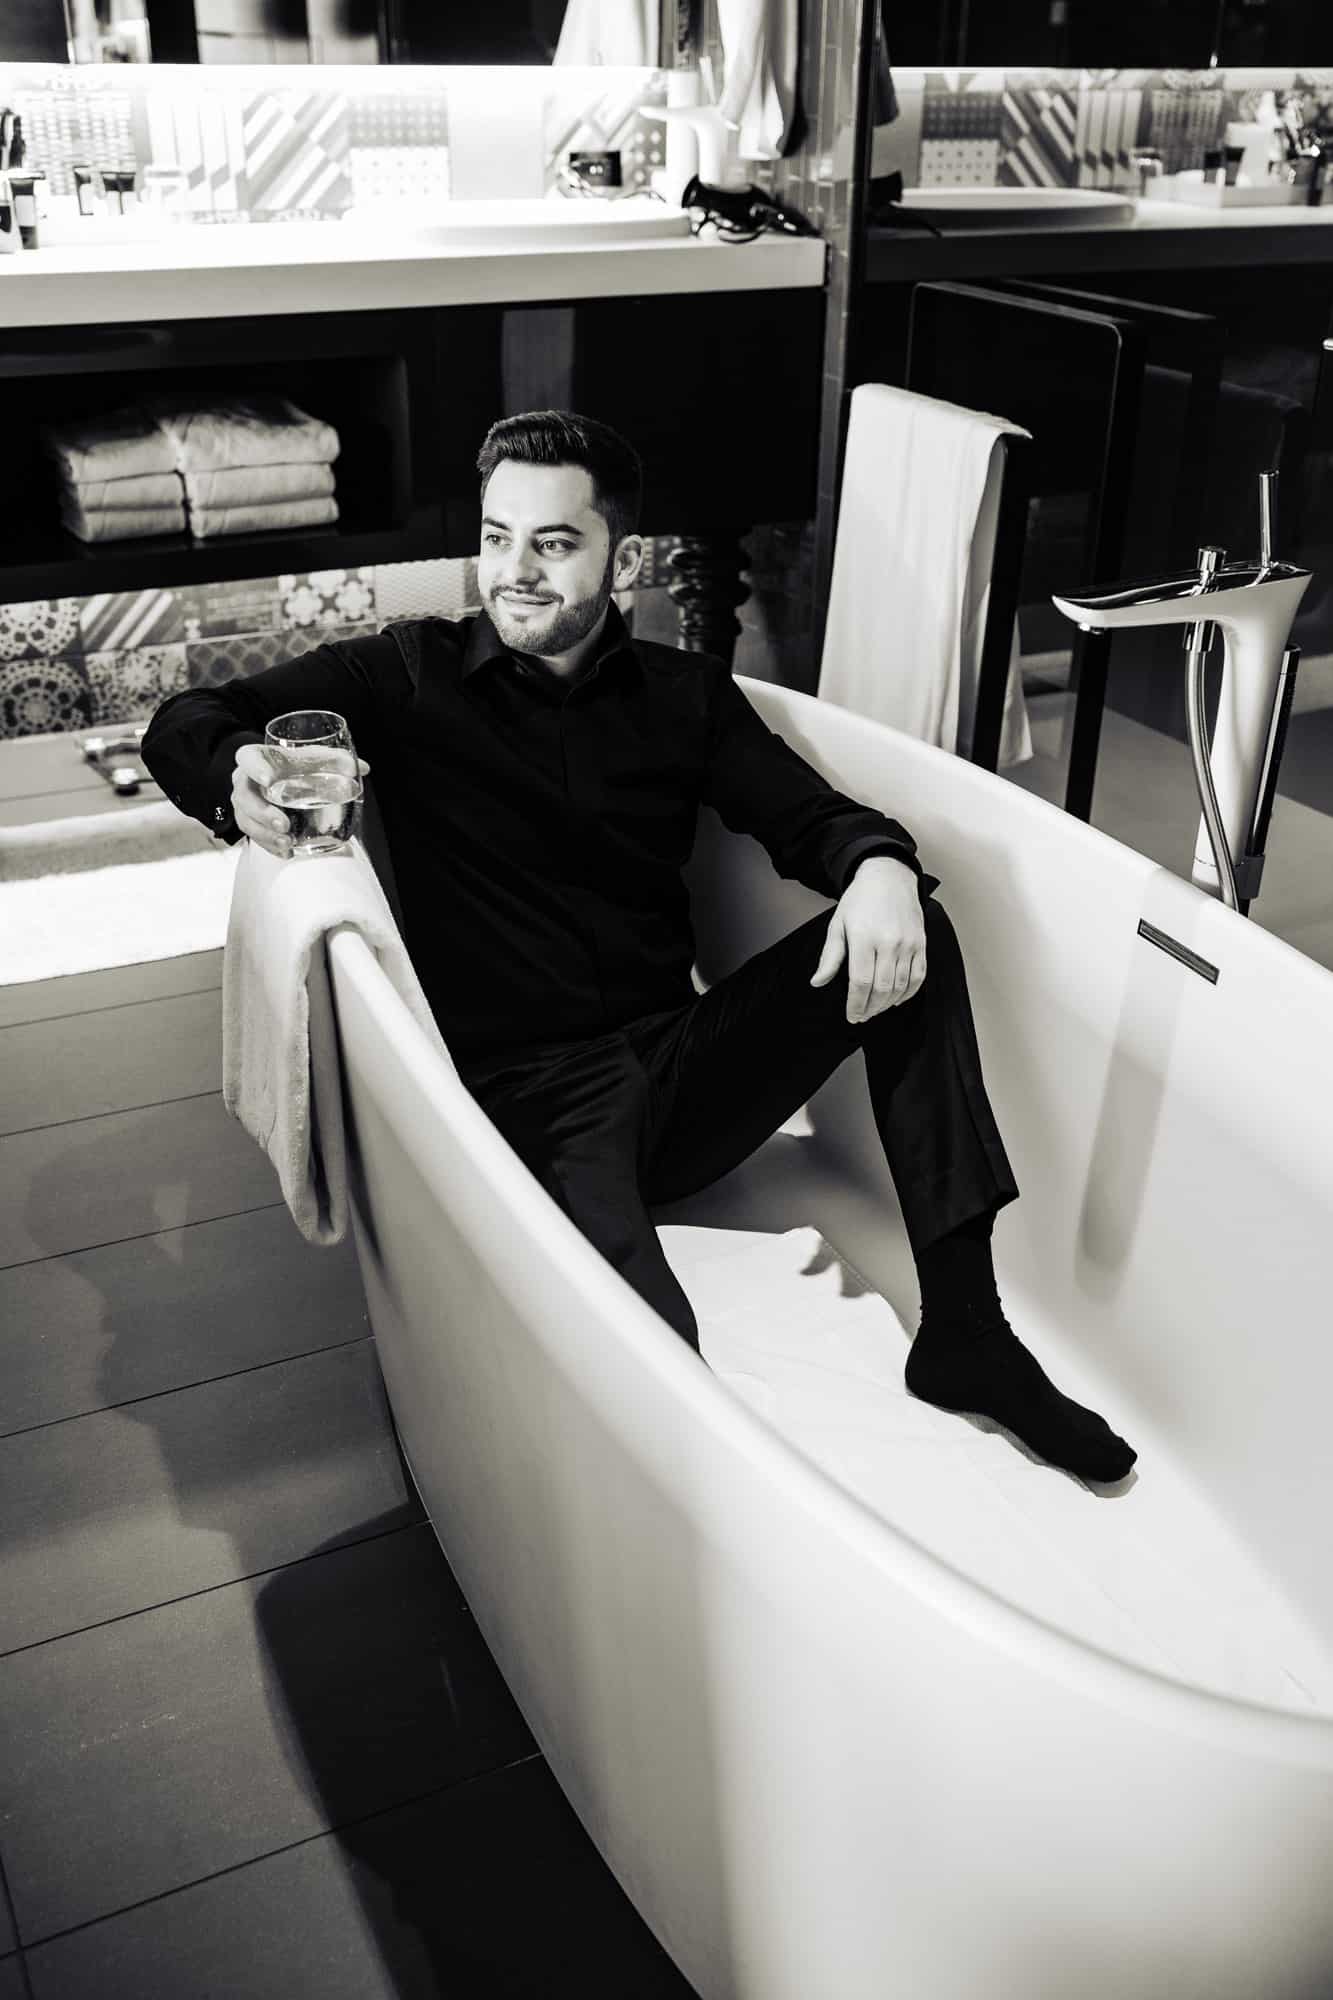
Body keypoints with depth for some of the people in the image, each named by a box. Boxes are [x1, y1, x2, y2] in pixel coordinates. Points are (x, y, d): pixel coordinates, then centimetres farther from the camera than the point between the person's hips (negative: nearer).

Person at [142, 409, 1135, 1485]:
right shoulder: (413, 676, 4)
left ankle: (964, 1328, -12)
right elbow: (186, 723, 2)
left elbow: (807, 812, 8)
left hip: (683, 1065, 5)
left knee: (905, 940, -17)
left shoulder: (683, 695, 12)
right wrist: (238, 781, -23)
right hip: (524, 1092, -4)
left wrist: (881, 865, -18)